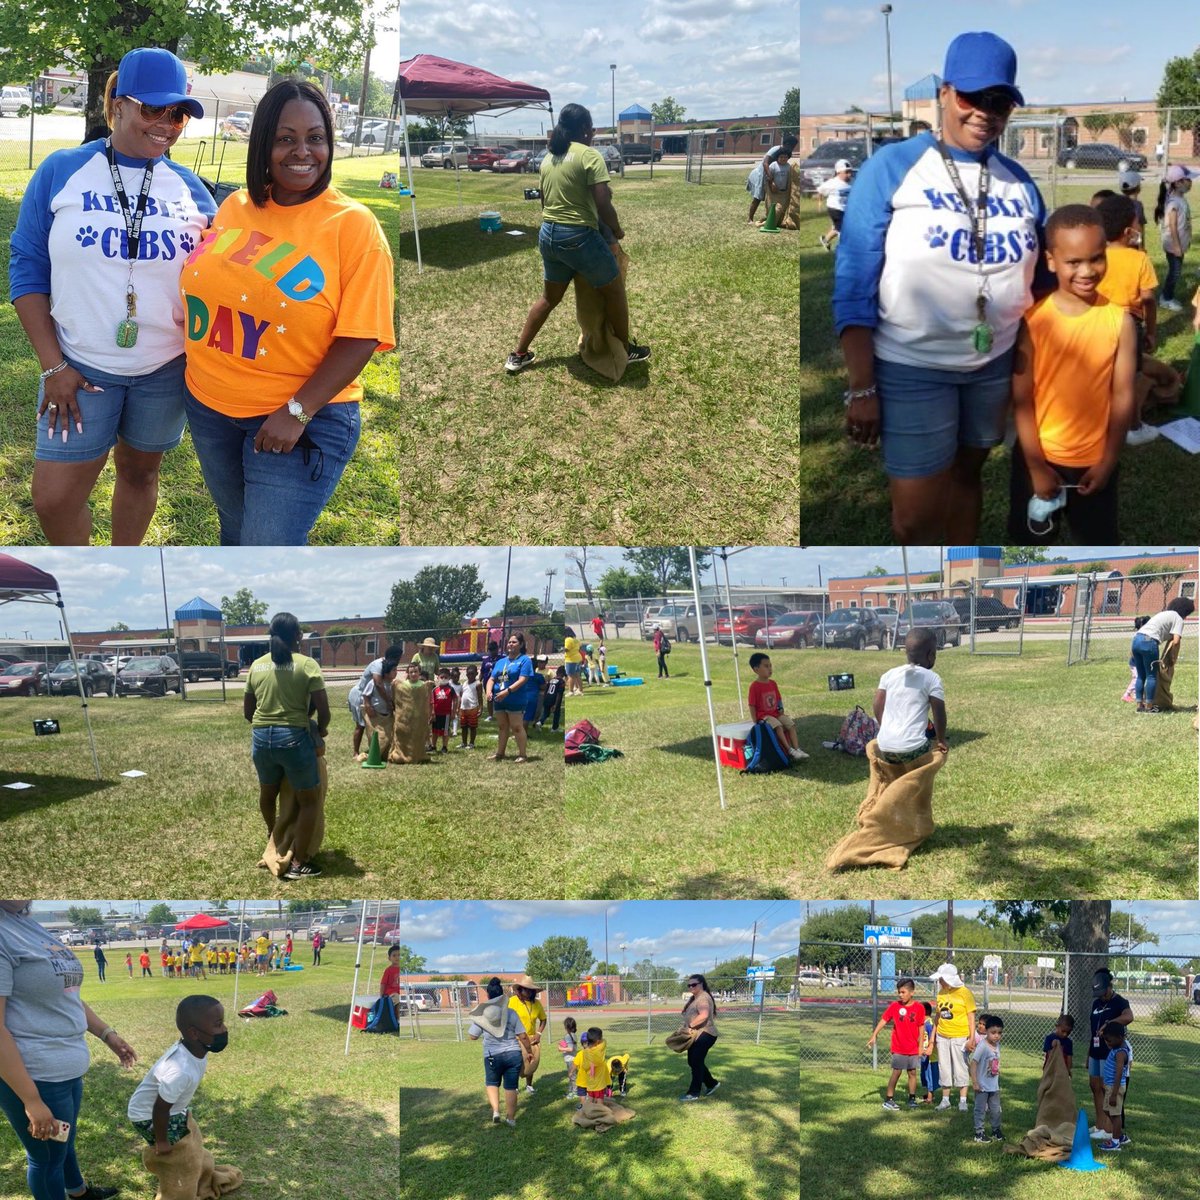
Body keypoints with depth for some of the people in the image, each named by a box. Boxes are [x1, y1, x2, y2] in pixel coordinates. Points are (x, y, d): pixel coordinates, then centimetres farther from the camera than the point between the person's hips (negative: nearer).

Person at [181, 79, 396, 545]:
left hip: (302, 419, -5)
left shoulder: (354, 225, -12)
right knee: (235, 529, 21)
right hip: (209, 407, 6)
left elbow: (360, 337, -16)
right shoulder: (234, 207, 3)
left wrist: (297, 412, -20)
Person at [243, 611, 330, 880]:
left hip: (261, 738, 5)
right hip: (294, 737, -5)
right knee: (309, 800, 11)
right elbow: (323, 711, -10)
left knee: (268, 792, 29)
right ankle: (298, 864, 8)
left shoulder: (256, 665, 6)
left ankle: (273, 835, 56)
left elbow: (247, 712, 13)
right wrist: (321, 729, 10)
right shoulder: (307, 664, -8)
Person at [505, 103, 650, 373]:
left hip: (548, 234, 7)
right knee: (614, 291, 13)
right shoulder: (590, 155, -13)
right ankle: (626, 350, 24)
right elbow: (603, 204, -17)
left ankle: (519, 355, 22)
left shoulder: (548, 158, 10)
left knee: (549, 297, 22)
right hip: (579, 236, -7)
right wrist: (617, 230, 0)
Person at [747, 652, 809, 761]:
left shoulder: (773, 683, 8)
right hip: (764, 715, -7)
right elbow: (752, 705, -12)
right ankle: (790, 750, -30)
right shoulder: (755, 686, -12)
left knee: (791, 724, -13)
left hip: (776, 713, 7)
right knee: (778, 726, -29)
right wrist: (756, 721, -15)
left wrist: (781, 710, 1)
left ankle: (797, 749, -16)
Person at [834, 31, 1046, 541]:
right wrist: (861, 388, -15)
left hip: (997, 364, 4)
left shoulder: (1020, 183, 5)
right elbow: (854, 284, -11)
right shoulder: (890, 167, -9)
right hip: (910, 367, -4)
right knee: (916, 514, -3)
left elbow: (1037, 280, 13)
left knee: (968, 472, 17)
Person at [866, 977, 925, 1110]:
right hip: (898, 1048, -1)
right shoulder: (895, 1006, -6)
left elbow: (921, 1027, 2)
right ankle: (889, 1099, 5)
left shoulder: (919, 1007, -5)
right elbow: (883, 1020, -7)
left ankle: (912, 1099, 22)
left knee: (912, 1073, 10)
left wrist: (920, 1046, 5)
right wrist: (874, 1036, -15)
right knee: (896, 1073, 0)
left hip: (913, 1048, 1)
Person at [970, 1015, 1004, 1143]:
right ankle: (979, 1133, 13)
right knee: (980, 1110, 3)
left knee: (995, 1110, 16)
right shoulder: (982, 1046, -21)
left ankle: (996, 1130, 31)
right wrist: (974, 1082, -22)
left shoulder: (997, 1045, 1)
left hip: (994, 1085, 7)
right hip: (982, 1086, -7)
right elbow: (973, 1063, -22)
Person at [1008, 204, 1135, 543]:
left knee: (1097, 539, 16)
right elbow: (1021, 399, -11)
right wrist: (1036, 465, -10)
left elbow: (1123, 397, -6)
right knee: (1033, 540, 17)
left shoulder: (1120, 321, -10)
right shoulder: (1033, 319, -13)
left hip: (1095, 460, 1)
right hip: (1037, 456, 0)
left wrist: (1108, 461, -7)